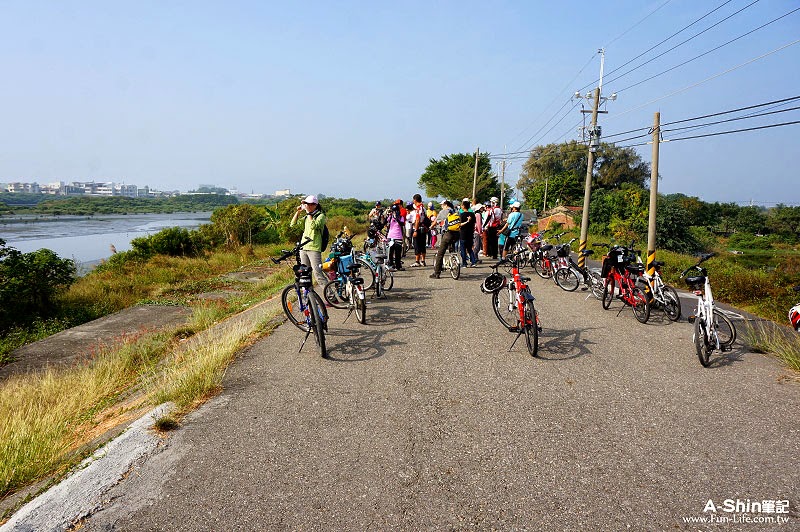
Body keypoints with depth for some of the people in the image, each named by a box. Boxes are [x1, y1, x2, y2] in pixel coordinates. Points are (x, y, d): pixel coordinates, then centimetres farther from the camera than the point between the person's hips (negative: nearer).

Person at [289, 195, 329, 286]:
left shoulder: (320, 216, -4)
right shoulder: (306, 217, 16)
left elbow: (313, 226, -22)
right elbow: (293, 224, 11)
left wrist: (308, 212, -16)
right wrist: (298, 212, 3)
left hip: (314, 249, -7)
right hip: (303, 248, 7)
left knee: (318, 274, -13)